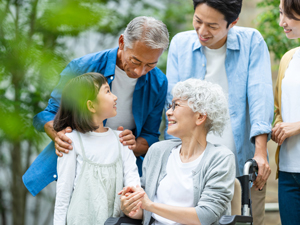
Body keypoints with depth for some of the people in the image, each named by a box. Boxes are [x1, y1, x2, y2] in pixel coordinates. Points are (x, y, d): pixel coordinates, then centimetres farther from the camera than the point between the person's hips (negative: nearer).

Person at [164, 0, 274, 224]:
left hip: (244, 166, -1)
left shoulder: (252, 42, -1)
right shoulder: (180, 44, 4)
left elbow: (260, 95, -9)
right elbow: (174, 102, 3)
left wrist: (260, 151, -21)